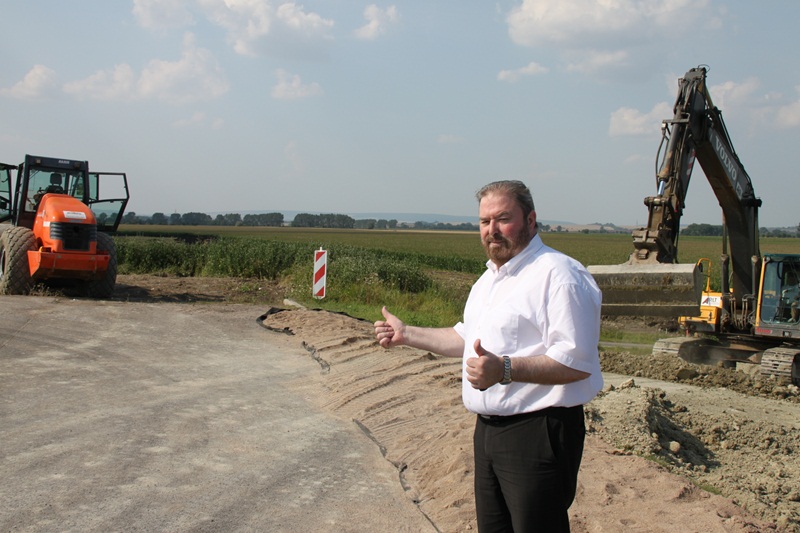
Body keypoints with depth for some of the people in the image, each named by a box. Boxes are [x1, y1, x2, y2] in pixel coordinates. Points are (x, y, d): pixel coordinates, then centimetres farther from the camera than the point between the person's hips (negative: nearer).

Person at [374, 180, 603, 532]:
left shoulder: (557, 275, -16)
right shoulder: (489, 279, 16)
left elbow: (577, 361, -25)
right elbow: (467, 338, 30)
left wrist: (505, 370, -34)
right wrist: (406, 335, 26)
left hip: (538, 434, -9)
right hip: (488, 429, 10)